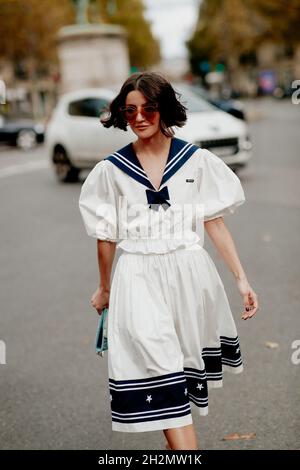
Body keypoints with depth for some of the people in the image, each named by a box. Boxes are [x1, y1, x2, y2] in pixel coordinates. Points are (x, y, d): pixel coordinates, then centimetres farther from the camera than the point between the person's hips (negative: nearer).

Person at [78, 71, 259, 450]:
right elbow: (106, 236, 9)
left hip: (190, 274, 1)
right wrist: (104, 289, 18)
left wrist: (241, 279, 1)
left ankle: (177, 441, 30)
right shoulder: (111, 170, 1)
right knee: (161, 372, -10)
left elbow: (215, 222, 4)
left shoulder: (197, 160, 0)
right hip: (139, 279, -1)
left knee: (189, 367, 10)